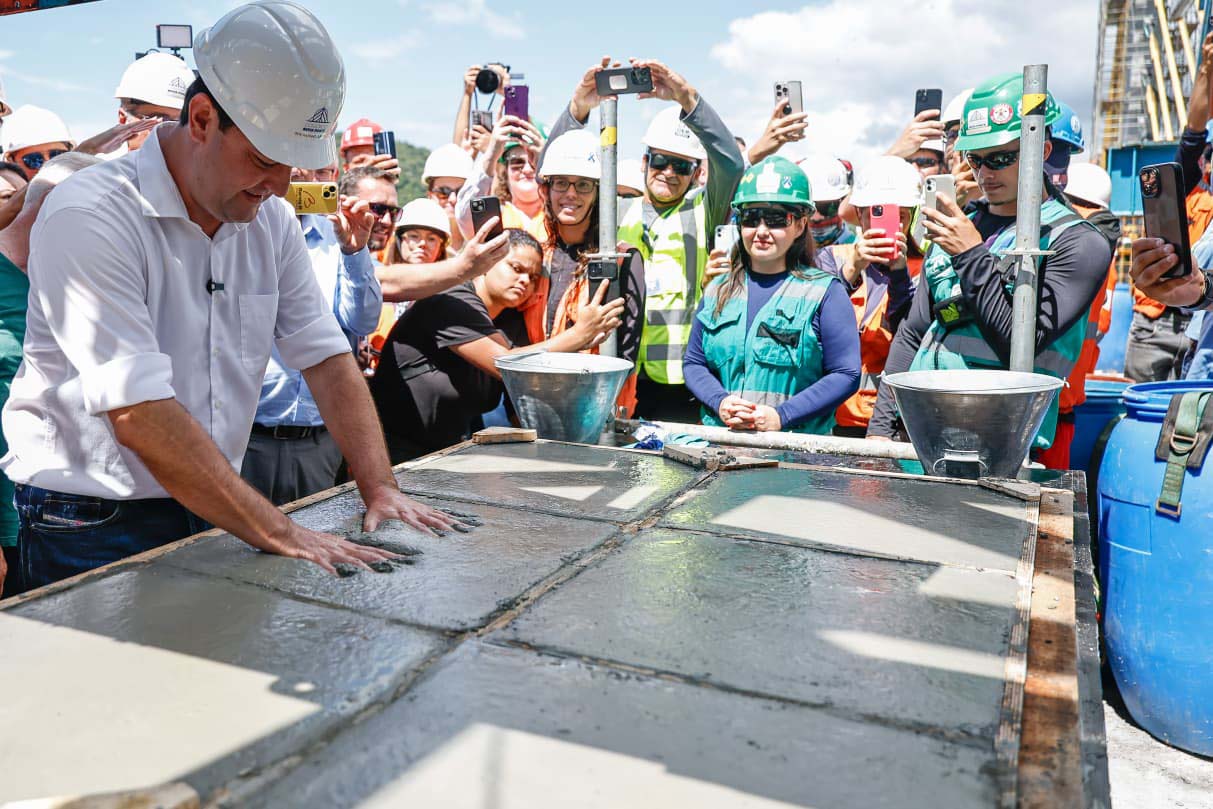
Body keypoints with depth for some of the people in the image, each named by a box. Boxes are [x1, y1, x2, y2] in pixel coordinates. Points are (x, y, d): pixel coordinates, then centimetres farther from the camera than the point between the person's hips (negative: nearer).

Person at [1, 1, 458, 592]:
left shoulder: (271, 220, 1)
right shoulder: (89, 218, -20)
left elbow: (327, 358, 0)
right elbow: (142, 419, -28)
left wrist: (381, 489, -12)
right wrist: (279, 534, -30)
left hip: (213, 516, 6)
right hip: (92, 530, -5)